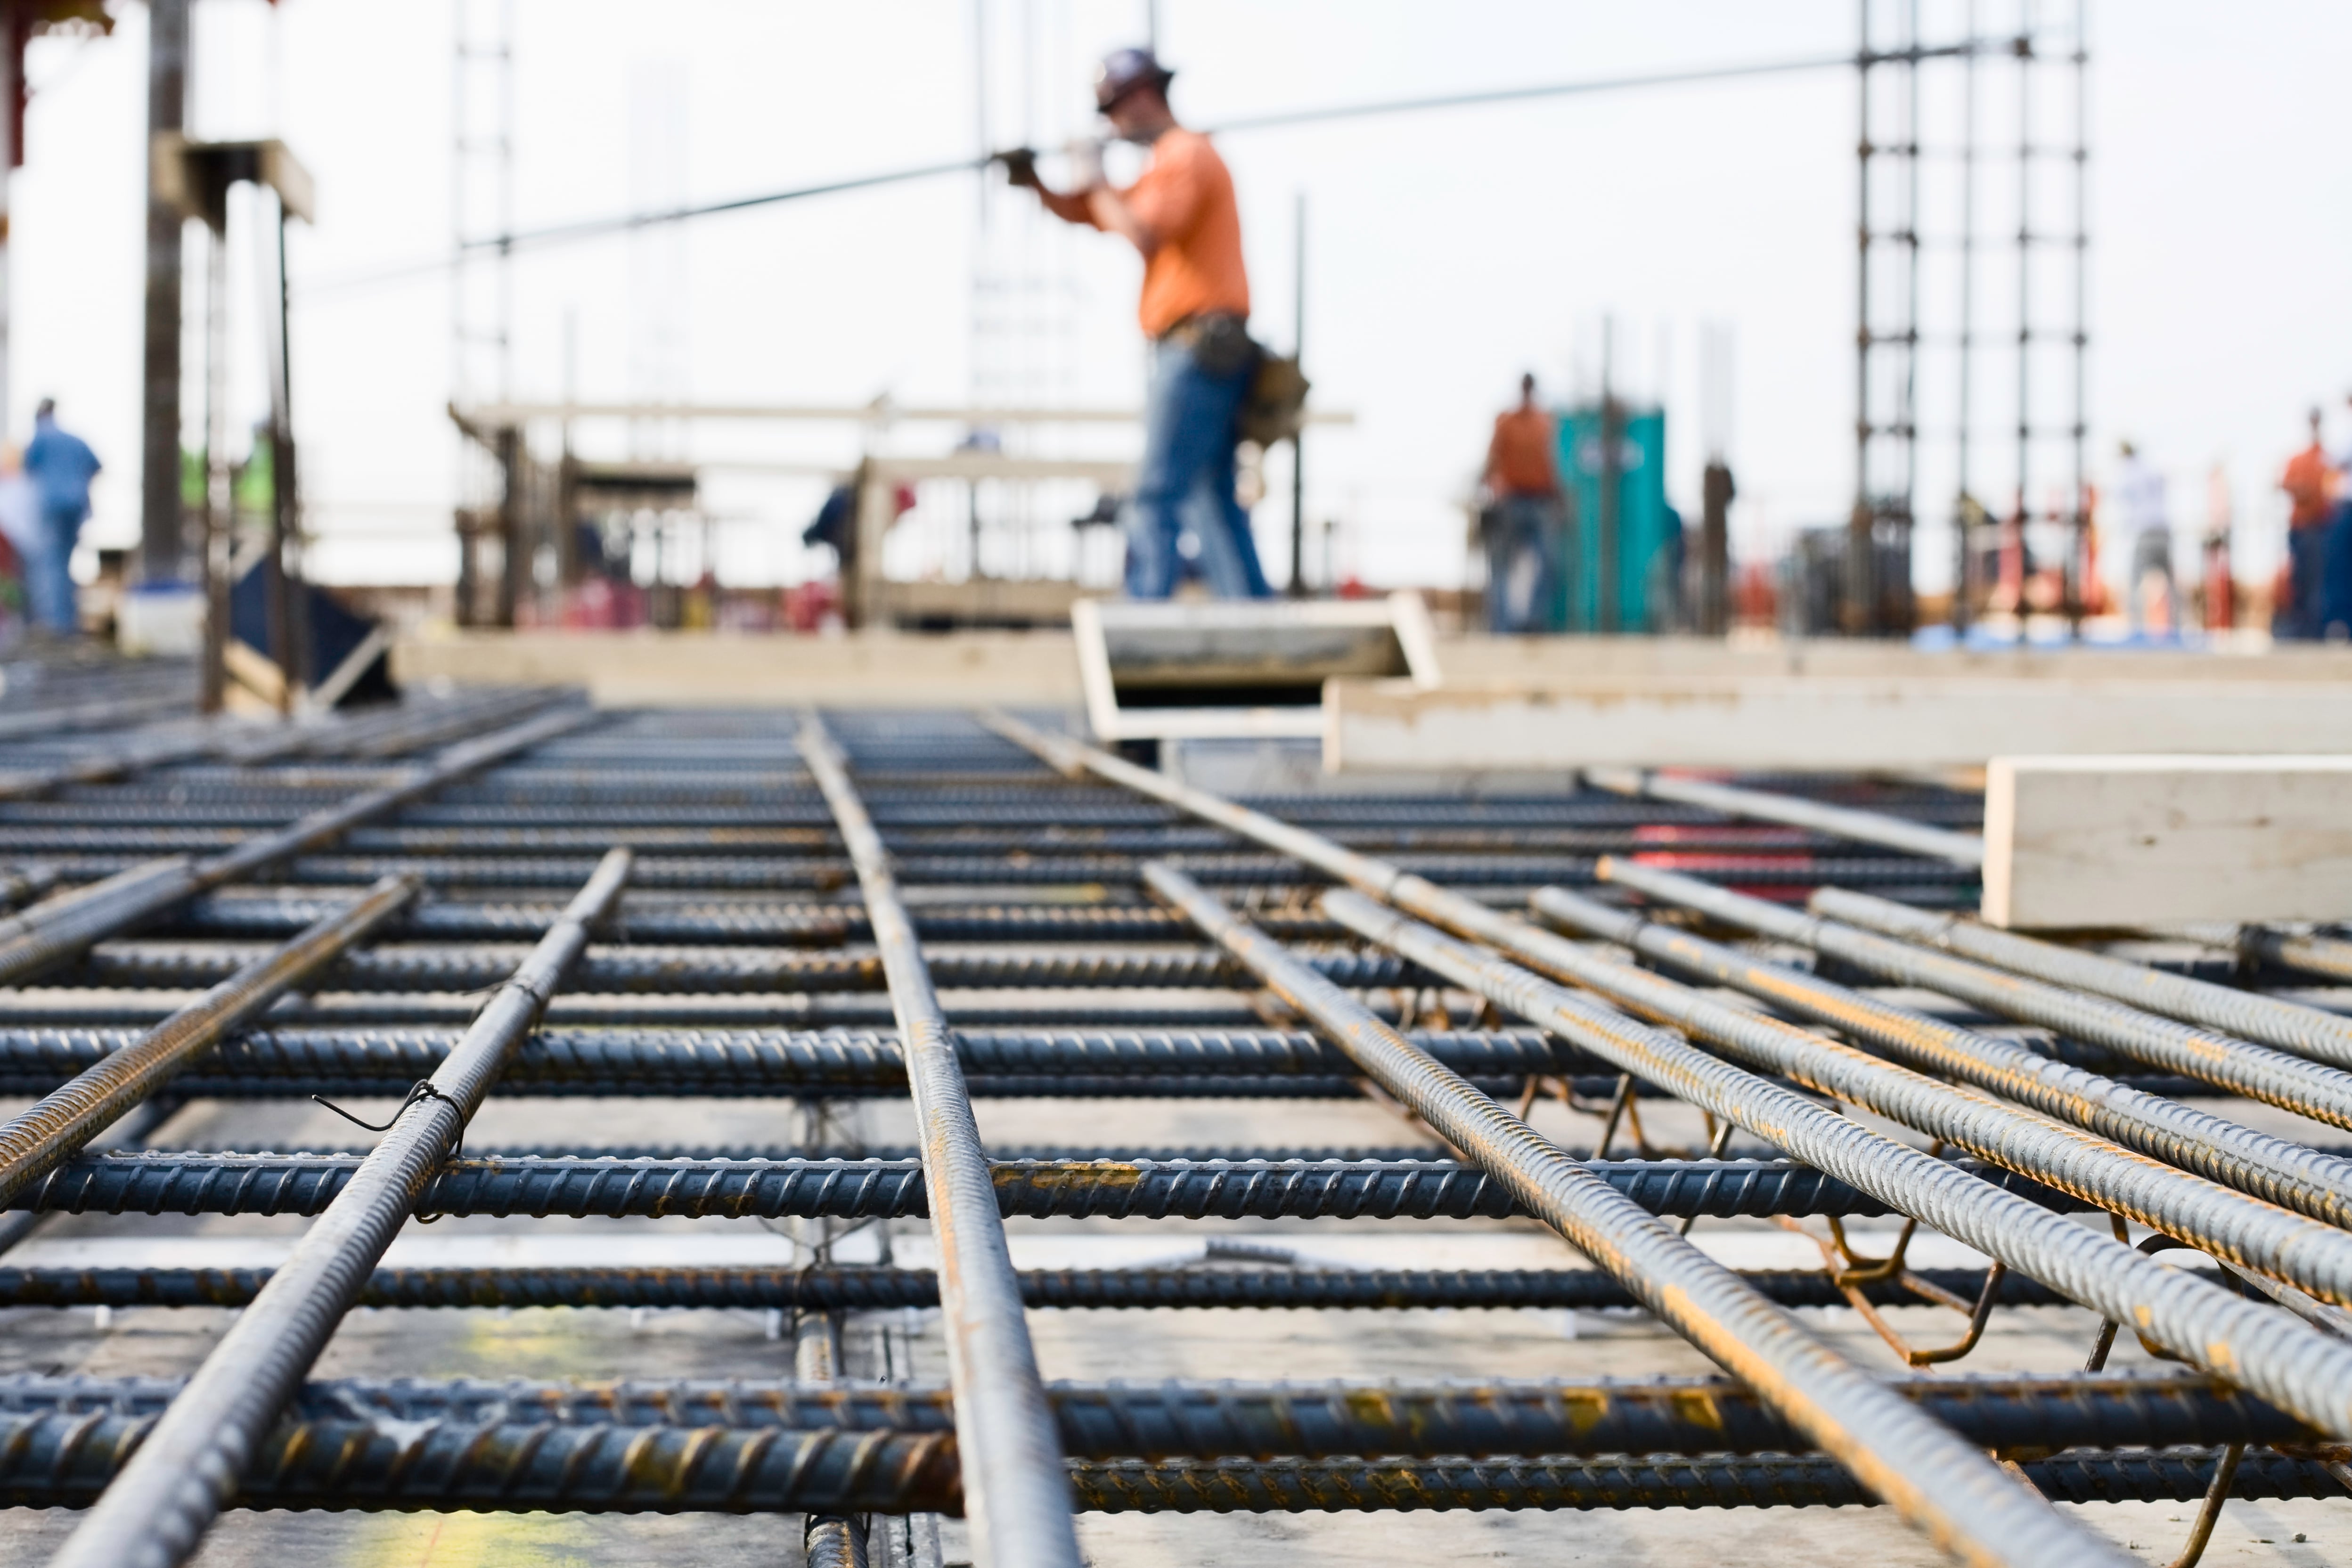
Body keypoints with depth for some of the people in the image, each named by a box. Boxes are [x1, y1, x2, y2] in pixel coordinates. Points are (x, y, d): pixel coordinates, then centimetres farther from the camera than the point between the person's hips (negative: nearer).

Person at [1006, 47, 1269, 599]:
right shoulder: (1164, 167, 24)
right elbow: (1084, 213, 27)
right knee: (1213, 501, 8)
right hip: (1202, 352, 10)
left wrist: (1095, 182, -8)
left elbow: (1143, 237, -20)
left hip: (1197, 350, -10)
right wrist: (1034, 183, 9)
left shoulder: (1186, 155, -7)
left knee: (1158, 497, -11)